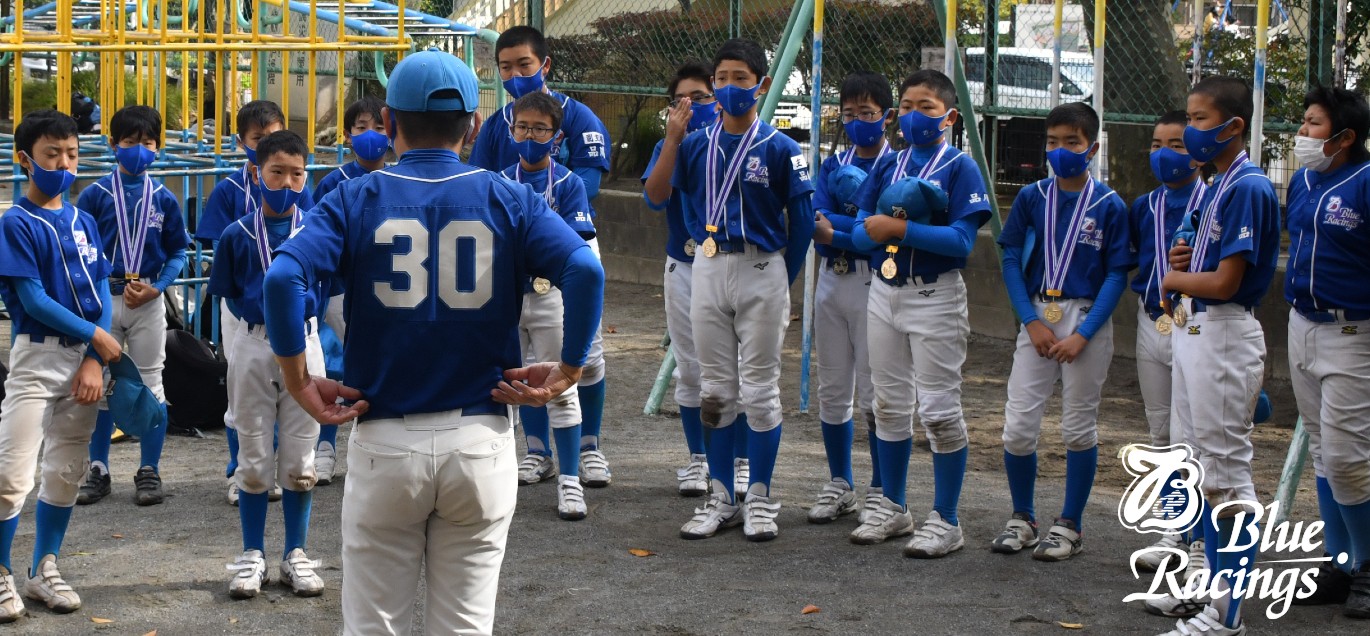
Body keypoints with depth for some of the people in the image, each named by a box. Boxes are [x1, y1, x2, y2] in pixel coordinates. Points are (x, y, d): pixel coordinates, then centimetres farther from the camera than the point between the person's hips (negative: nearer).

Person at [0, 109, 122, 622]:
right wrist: (97, 337, -11)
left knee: (65, 471, 11)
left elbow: (101, 293, 6)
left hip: (86, 357, 6)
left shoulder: (83, 222, 9)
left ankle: (44, 571, 23)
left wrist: (94, 362, -5)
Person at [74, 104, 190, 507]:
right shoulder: (96, 194, -2)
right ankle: (98, 471, 17)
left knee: (150, 384, 4)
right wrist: (104, 283, -13)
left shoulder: (163, 198, 1)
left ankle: (149, 472, 13)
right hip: (103, 300, 0)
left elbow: (178, 252, 4)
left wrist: (156, 287, -11)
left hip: (149, 303, 0)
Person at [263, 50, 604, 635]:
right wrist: (568, 371, -5)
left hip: (383, 442, -1)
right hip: (480, 441, 1)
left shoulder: (354, 201, 0)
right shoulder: (508, 201, 1)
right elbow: (585, 269, -14)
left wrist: (300, 385, -8)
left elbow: (283, 277, -16)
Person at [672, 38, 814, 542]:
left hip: (762, 272, -4)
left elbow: (802, 218, -3)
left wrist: (783, 281, -1)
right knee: (715, 390, 8)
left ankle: (761, 499, 11)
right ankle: (721, 499, 16)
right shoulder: (695, 146, 5)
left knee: (759, 390, 2)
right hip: (708, 271, 4)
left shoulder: (779, 149, -6)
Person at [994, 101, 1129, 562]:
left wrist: (1082, 334, -13)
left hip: (1087, 321, -2)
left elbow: (1116, 275, -5)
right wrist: (1032, 322, -7)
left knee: (1079, 428, 4)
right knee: (1017, 426, -1)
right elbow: (1011, 261, 3)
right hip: (1037, 319, 2)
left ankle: (1070, 525, 17)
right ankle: (1022, 519, 17)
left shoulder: (1109, 205, -4)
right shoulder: (1031, 197, 3)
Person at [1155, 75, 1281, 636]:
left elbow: (1224, 282, -21)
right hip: (1191, 331, 10)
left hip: (1222, 336, -10)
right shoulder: (1217, 188, 14)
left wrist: (1174, 279, -4)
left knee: (1226, 474, -5)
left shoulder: (1248, 189, -16)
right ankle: (1212, 586, 25)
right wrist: (1184, 261, -2)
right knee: (1199, 469, 15)